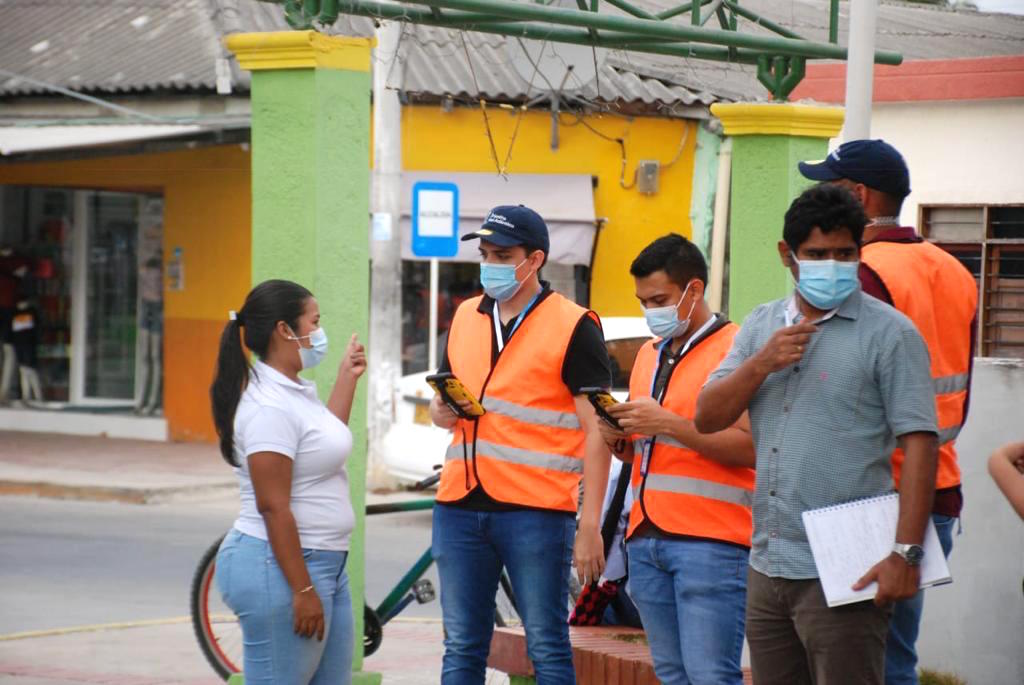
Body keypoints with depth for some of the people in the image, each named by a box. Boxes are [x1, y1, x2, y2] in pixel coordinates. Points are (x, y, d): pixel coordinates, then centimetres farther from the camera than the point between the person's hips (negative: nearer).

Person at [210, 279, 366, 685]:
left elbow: (326, 441, 32)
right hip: (280, 567, -10)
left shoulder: (297, 391, 12)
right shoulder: (269, 406, -19)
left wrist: (347, 377, 29)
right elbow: (272, 506, -22)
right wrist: (302, 589, -23)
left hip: (325, 562, 10)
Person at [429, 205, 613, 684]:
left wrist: (590, 525, -13)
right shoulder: (465, 317, 13)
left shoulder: (573, 327, -5)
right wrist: (443, 410, -2)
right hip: (460, 504, 6)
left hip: (536, 510, -6)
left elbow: (596, 432, -7)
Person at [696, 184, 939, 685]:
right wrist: (762, 364, -9)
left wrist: (905, 553, -18)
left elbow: (919, 445, -10)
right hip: (767, 568, 6)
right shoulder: (761, 326, 14)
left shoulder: (889, 333, -5)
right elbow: (708, 418, 9)